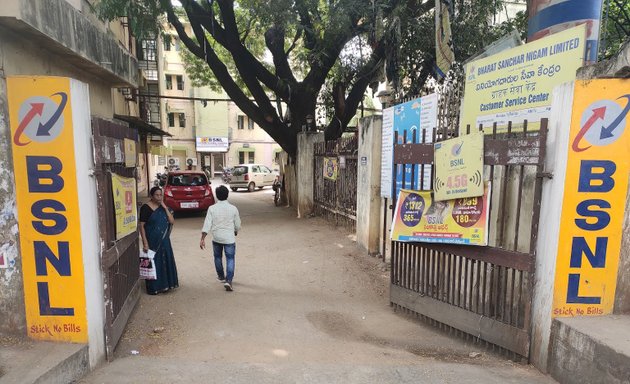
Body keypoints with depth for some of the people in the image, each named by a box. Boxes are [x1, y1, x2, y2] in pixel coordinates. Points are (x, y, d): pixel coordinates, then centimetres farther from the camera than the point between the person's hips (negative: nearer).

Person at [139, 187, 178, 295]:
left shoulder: (163, 207, 7)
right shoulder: (145, 208, -10)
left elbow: (172, 221, -1)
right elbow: (142, 226, -12)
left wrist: (165, 208, -9)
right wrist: (145, 242, -17)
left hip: (164, 241, 6)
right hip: (152, 241, -5)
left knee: (164, 262, 11)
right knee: (153, 263, 2)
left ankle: (163, 285, 24)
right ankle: (153, 288, 14)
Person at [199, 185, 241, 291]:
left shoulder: (212, 208, -8)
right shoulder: (233, 209, -7)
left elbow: (207, 224, -12)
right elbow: (237, 225, 2)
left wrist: (202, 239, -10)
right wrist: (236, 232, 23)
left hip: (216, 238, 2)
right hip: (229, 238, -1)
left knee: (217, 257, 22)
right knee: (230, 259, 4)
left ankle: (221, 276, 38)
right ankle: (228, 281, -10)